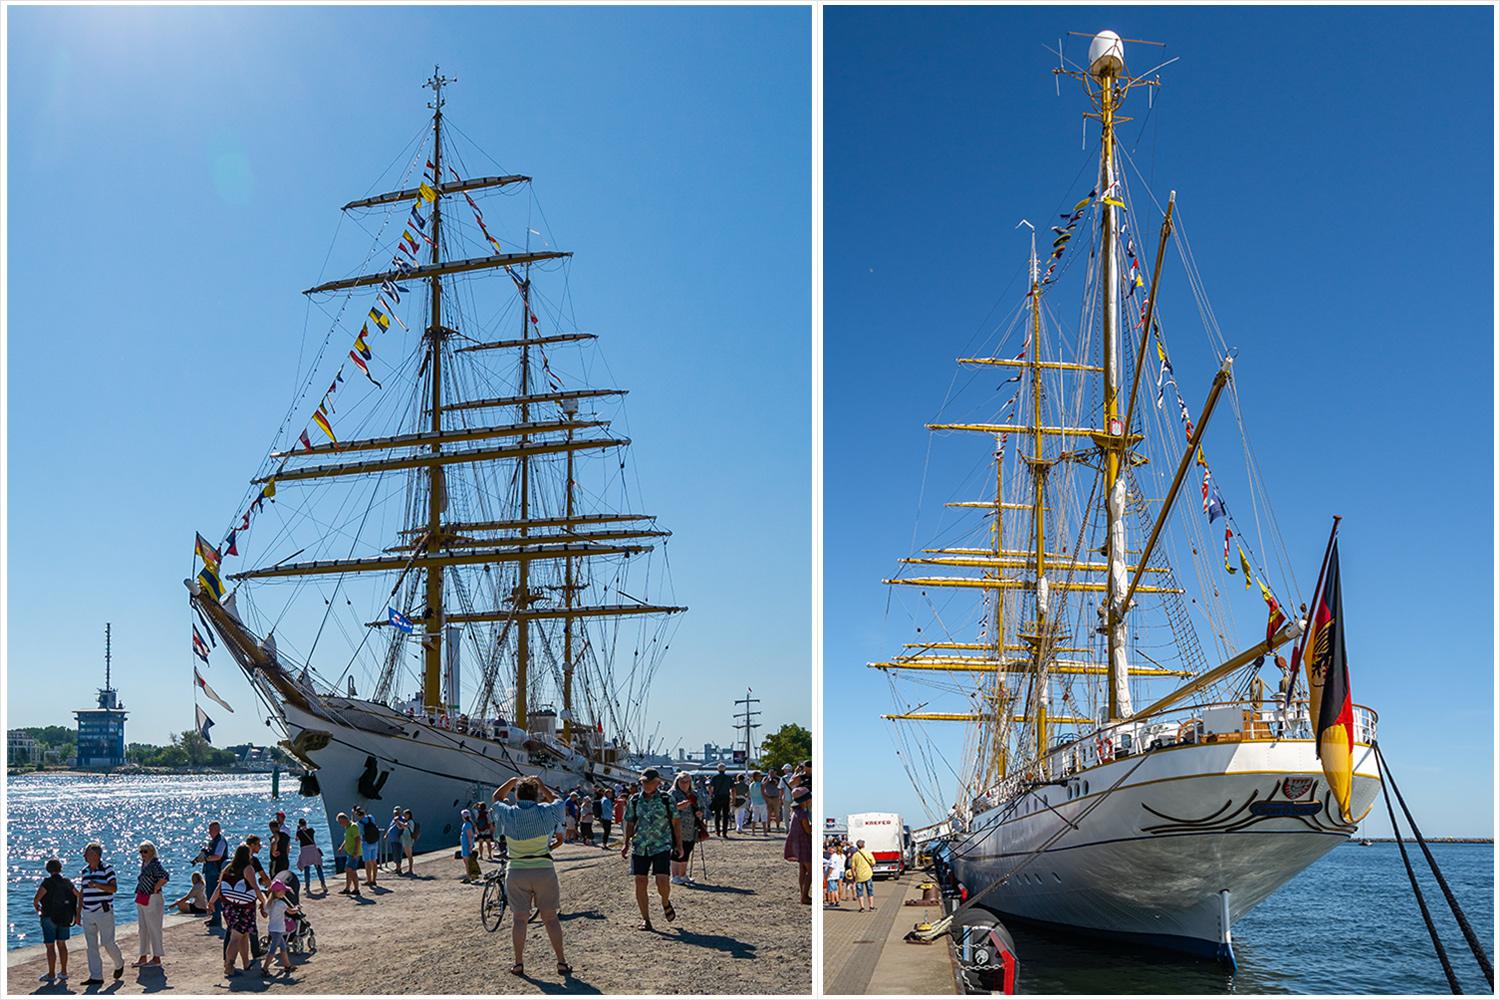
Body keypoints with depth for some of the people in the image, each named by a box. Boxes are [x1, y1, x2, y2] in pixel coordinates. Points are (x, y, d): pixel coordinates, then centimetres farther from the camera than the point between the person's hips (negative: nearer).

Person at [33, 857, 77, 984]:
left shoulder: (47, 882, -15)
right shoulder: (67, 882, 2)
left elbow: (36, 900, -21)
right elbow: (79, 896, 9)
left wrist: (37, 908, 2)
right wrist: (77, 914, 18)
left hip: (50, 918, -5)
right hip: (65, 918, 5)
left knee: (50, 946, 3)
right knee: (61, 944, 14)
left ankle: (51, 975, 7)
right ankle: (63, 973, 18)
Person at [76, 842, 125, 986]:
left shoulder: (107, 868, -8)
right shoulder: (84, 871, 10)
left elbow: (113, 888, -16)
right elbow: (82, 892, 18)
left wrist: (97, 885, -29)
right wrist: (78, 912, 17)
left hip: (104, 912, -6)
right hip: (88, 913, 6)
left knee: (108, 943, -2)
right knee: (91, 946, 4)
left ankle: (119, 964, 25)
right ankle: (96, 977, 9)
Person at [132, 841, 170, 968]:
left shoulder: (155, 864, -19)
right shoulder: (143, 864, 8)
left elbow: (165, 876, -33)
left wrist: (155, 889, -22)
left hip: (152, 900, -9)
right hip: (141, 899, 9)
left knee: (154, 928, 0)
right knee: (142, 929, 14)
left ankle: (157, 958, 10)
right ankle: (143, 957, 23)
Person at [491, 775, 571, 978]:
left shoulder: (508, 814, -4)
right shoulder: (545, 812, -7)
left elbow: (497, 798, 18)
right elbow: (557, 800, 16)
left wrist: (512, 781, 19)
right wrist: (541, 785, 20)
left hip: (516, 871, 1)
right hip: (544, 870, 0)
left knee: (519, 918, 9)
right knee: (550, 917, 6)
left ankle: (519, 963, 10)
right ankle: (561, 962, 8)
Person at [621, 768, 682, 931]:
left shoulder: (667, 799, 0)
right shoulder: (634, 800, 7)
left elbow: (676, 822, 5)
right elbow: (630, 823, 14)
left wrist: (679, 844, 2)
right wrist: (626, 843, 5)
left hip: (662, 846, -3)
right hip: (640, 846, 3)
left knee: (662, 881, -14)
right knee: (640, 883, -2)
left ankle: (666, 903, 20)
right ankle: (645, 919, 11)